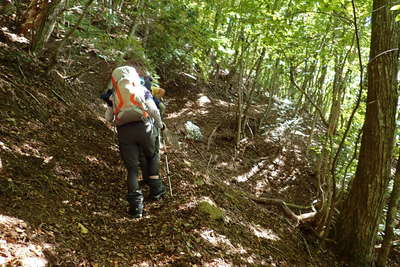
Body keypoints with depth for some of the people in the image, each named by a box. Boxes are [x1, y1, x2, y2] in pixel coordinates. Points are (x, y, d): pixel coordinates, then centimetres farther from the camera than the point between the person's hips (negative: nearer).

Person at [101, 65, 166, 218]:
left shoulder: (113, 96, 18)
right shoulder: (141, 89, 12)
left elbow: (108, 118, 22)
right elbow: (153, 110, 0)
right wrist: (160, 124, 17)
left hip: (124, 131, 1)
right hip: (143, 126, -1)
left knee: (131, 168, 7)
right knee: (152, 156, 26)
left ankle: (136, 204, -4)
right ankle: (156, 189, 23)